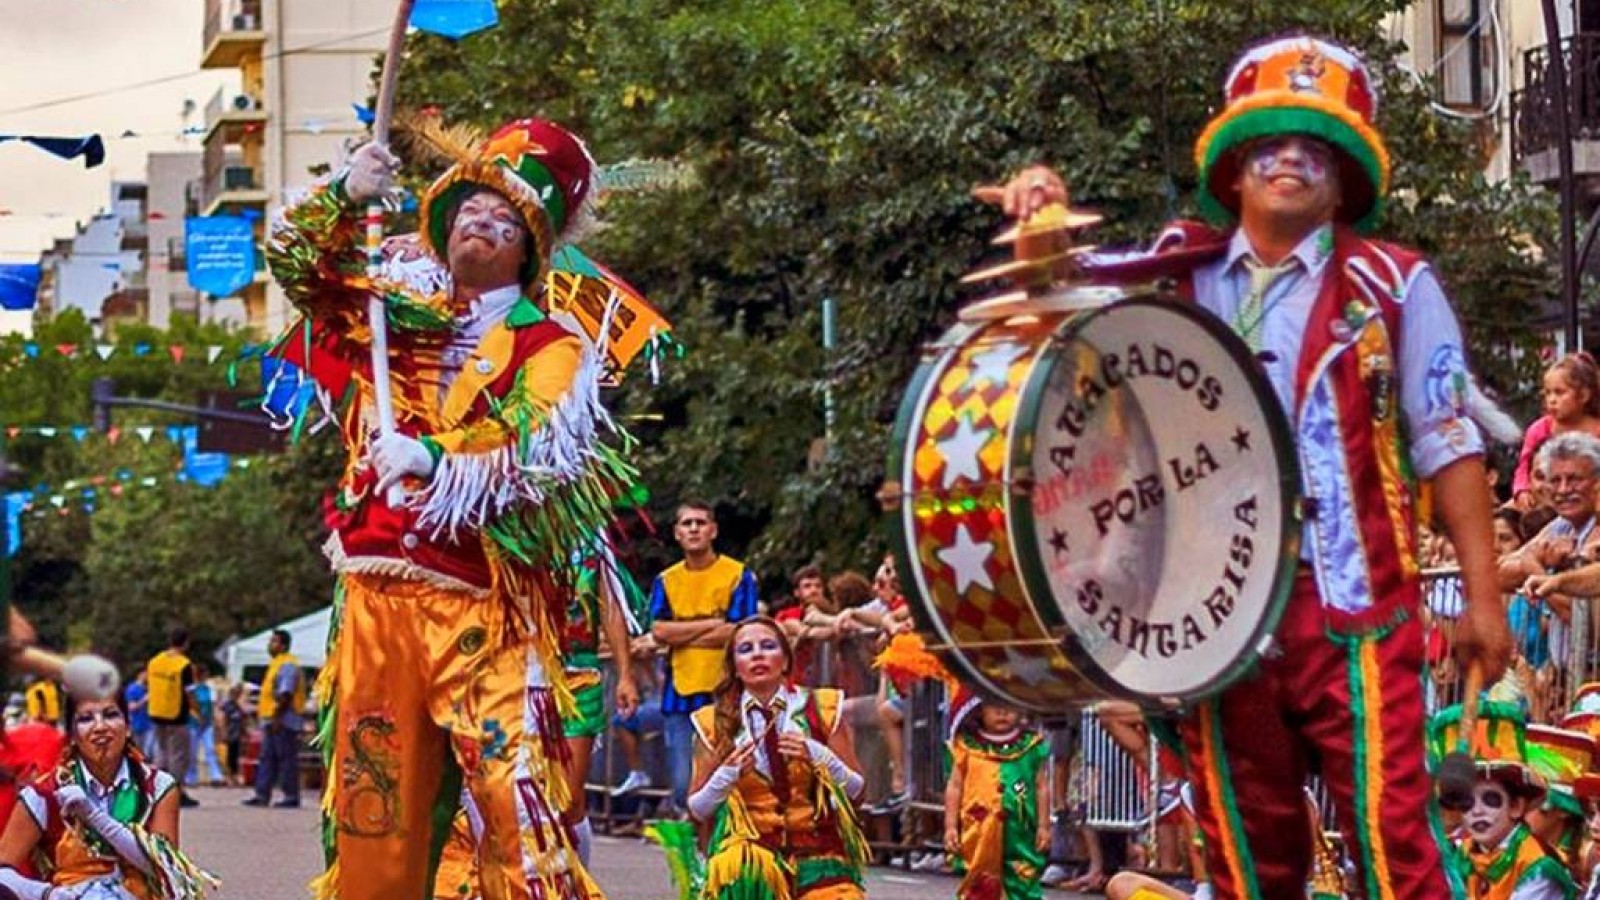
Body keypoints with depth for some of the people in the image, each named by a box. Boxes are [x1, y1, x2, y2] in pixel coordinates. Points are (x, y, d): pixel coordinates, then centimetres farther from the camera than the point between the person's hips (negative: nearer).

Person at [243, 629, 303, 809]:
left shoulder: (288, 665, -13)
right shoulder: (276, 663, 20)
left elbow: (286, 694, -20)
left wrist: (277, 717, -23)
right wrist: (267, 717, 22)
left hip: (283, 721, -11)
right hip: (272, 721, 11)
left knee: (286, 758, -7)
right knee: (267, 758, 8)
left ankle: (291, 796, -4)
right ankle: (262, 795, 9)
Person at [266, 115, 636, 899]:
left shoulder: (550, 347, 2)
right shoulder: (397, 313, 18)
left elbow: (538, 459, -12)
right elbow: (293, 260, 19)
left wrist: (436, 462, -25)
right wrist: (344, 196, 1)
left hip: (479, 608, -5)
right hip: (375, 599, 5)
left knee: (518, 803, -14)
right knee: (370, 811, 5)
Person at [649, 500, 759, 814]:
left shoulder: (738, 575, 3)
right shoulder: (666, 581, 12)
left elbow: (739, 633, -8)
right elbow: (659, 631, -1)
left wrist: (681, 633, -4)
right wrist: (712, 624, -6)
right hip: (679, 694, 3)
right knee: (683, 784, 0)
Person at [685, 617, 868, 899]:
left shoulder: (820, 709, 4)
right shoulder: (714, 723, 3)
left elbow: (855, 790, 5)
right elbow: (697, 811, 6)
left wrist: (820, 757, -13)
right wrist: (727, 775, -13)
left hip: (817, 849, 1)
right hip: (747, 848, -1)